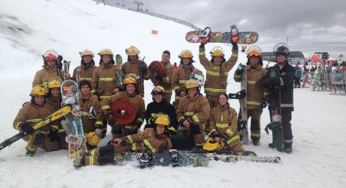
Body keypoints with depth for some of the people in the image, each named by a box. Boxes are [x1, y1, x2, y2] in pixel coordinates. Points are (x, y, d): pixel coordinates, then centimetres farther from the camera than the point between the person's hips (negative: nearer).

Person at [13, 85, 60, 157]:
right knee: (39, 135, -38)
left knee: (55, 147, -4)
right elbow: (16, 122, -7)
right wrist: (23, 126, -30)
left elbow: (54, 121, 20)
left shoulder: (49, 107, 11)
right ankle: (30, 150, -11)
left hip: (45, 134, 5)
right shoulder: (27, 108, 0)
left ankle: (39, 143, 23)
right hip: (29, 133, -5)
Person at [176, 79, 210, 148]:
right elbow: (179, 113, 8)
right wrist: (182, 121, -15)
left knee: (196, 125, -39)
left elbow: (205, 114, -16)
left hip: (199, 123, -5)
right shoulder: (184, 100, 11)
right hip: (186, 125, 5)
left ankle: (199, 145, -18)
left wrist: (190, 120, -20)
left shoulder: (203, 100, -4)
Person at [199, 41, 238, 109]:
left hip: (220, 94, -1)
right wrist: (202, 47, -7)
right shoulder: (209, 65, 7)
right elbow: (202, 59, 2)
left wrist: (235, 48, -15)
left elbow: (233, 60, -4)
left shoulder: (225, 66, 4)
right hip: (209, 93, 1)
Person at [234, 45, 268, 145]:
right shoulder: (245, 69, 8)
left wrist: (265, 98, -3)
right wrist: (238, 73, -11)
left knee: (255, 120, 5)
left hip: (257, 101, -2)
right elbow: (237, 79, 10)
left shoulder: (263, 71, 2)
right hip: (245, 100, 2)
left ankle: (256, 138, 19)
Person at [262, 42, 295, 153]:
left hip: (286, 101, -4)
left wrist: (273, 80, -23)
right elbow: (264, 82, 1)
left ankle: (288, 144, 6)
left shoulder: (290, 69, 3)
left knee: (285, 123, -5)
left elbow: (287, 80, -18)